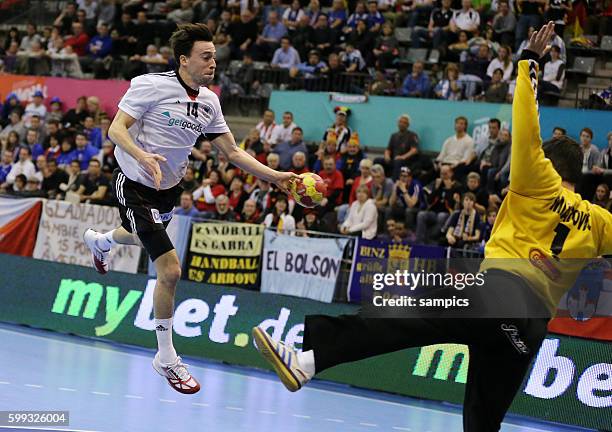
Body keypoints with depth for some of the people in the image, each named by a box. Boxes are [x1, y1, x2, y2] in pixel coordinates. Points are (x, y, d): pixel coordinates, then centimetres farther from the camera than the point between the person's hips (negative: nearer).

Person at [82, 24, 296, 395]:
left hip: (168, 188, 8)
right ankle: (166, 359, -2)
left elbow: (232, 151, 3)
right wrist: (143, 156, -42)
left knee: (146, 237, 36)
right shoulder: (151, 85, -21)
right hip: (136, 186, -8)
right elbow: (116, 129, -23)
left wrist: (275, 176, -6)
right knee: (170, 269, -17)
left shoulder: (209, 102, -2)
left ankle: (100, 241, 73)